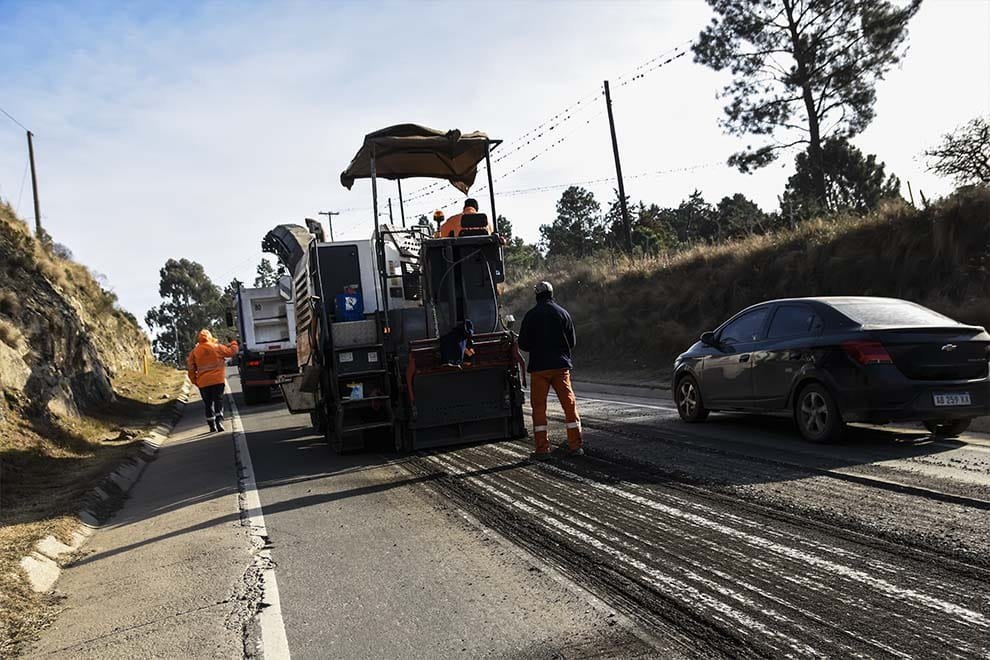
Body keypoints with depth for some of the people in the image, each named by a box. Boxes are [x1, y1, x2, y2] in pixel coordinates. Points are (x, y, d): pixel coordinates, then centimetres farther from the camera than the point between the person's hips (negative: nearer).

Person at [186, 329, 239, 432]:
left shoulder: (194, 351, 3)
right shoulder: (217, 347, -3)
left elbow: (191, 368, 5)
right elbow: (231, 352, 6)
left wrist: (195, 381, 15)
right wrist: (234, 343, 25)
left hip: (203, 382, 2)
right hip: (217, 380, -2)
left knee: (208, 404, 10)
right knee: (218, 400, 2)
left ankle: (212, 426, 12)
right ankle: (219, 421, -14)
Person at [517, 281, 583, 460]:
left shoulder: (531, 315, -4)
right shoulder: (563, 313, 2)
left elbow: (523, 344, -1)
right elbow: (572, 341, 8)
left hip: (539, 367, -2)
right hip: (561, 366, 2)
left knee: (539, 407, 4)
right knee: (569, 404, 8)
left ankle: (542, 448, 3)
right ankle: (576, 445, 9)